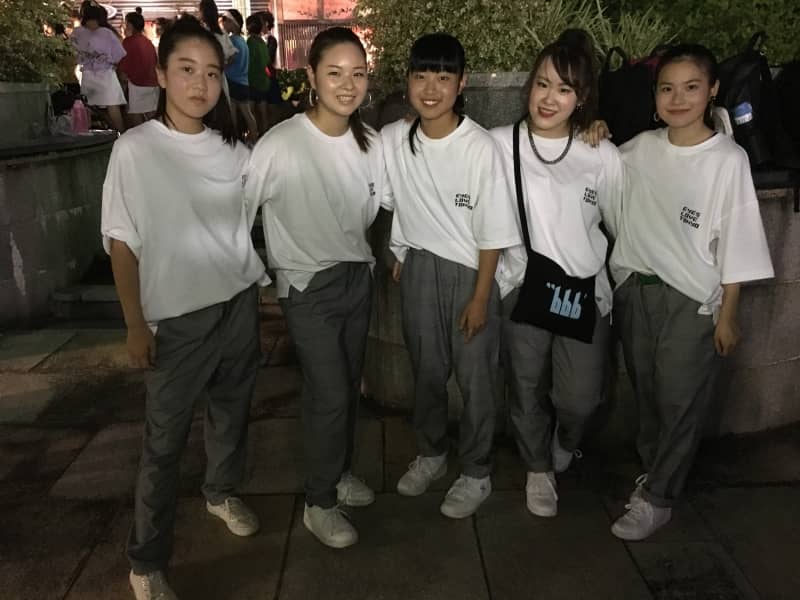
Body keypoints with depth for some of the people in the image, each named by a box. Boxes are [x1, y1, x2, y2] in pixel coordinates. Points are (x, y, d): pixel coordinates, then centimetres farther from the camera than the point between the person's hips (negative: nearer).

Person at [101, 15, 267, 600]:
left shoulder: (233, 150, 1)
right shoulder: (135, 149, -9)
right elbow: (122, 242, -7)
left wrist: (267, 283, 11)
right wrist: (136, 324, -9)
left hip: (239, 304, 4)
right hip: (177, 317, -4)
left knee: (232, 410, 19)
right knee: (165, 439, 4)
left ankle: (223, 491, 46)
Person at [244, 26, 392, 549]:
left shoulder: (369, 141, -3)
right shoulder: (280, 145, -20)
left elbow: (391, 200, 11)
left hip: (359, 278, 5)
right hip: (309, 287, -5)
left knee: (350, 386, 16)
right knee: (330, 394, -3)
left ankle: (341, 472, 40)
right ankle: (320, 503, 19)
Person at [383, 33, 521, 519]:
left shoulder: (480, 147, -19)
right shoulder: (392, 139, -6)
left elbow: (492, 233, -14)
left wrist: (480, 298, -12)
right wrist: (398, 256, 12)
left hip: (469, 272, -4)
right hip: (418, 269, 4)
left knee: (476, 378, 8)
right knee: (426, 370, 18)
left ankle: (477, 474, 28)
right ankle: (431, 453, 40)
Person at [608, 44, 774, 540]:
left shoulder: (728, 160, -11)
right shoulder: (640, 149, 1)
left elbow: (735, 244, -9)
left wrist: (727, 315, -7)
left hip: (692, 300, -4)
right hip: (635, 289, 4)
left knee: (681, 403, 4)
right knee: (647, 393, 16)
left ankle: (657, 499, 20)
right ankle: (656, 471, 37)